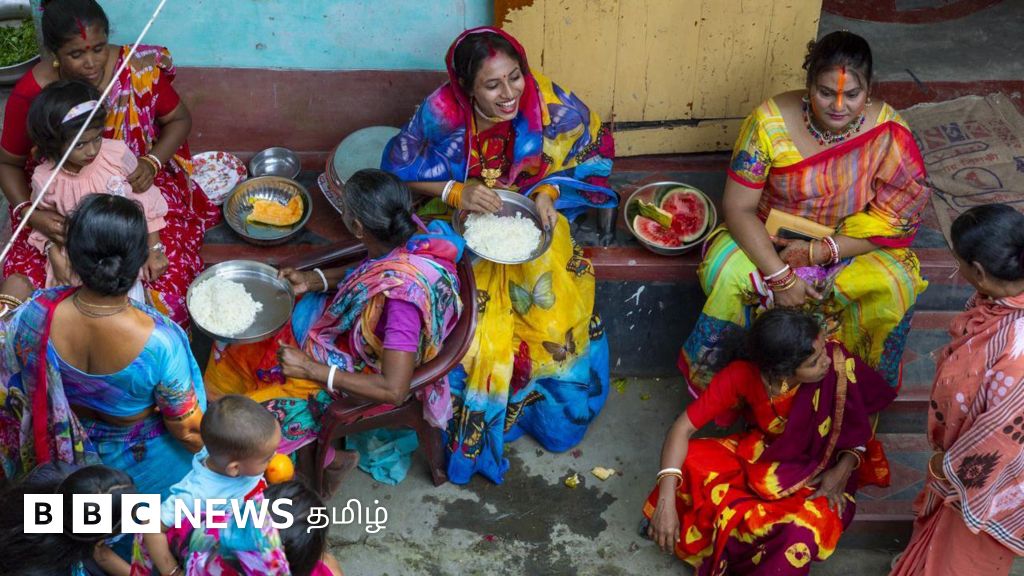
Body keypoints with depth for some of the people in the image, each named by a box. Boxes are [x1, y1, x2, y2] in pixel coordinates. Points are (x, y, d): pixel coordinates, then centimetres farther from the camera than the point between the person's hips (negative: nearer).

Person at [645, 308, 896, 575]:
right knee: (688, 463, -24)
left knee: (804, 532, -33)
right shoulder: (742, 375, -26)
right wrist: (666, 501, -33)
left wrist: (843, 470, -25)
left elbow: (859, 428, -9)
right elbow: (683, 427, -23)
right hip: (757, 454, 2)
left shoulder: (838, 365, -28)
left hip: (817, 469, -2)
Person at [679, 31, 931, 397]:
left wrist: (819, 252, -24)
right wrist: (780, 275, -29)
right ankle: (702, 368, -4)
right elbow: (738, 208, -18)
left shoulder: (889, 133, -19)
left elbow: (892, 220, -14)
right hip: (769, 243, -1)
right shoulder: (770, 122, -21)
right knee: (726, 272, -32)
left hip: (850, 247, 1)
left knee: (897, 287, -29)